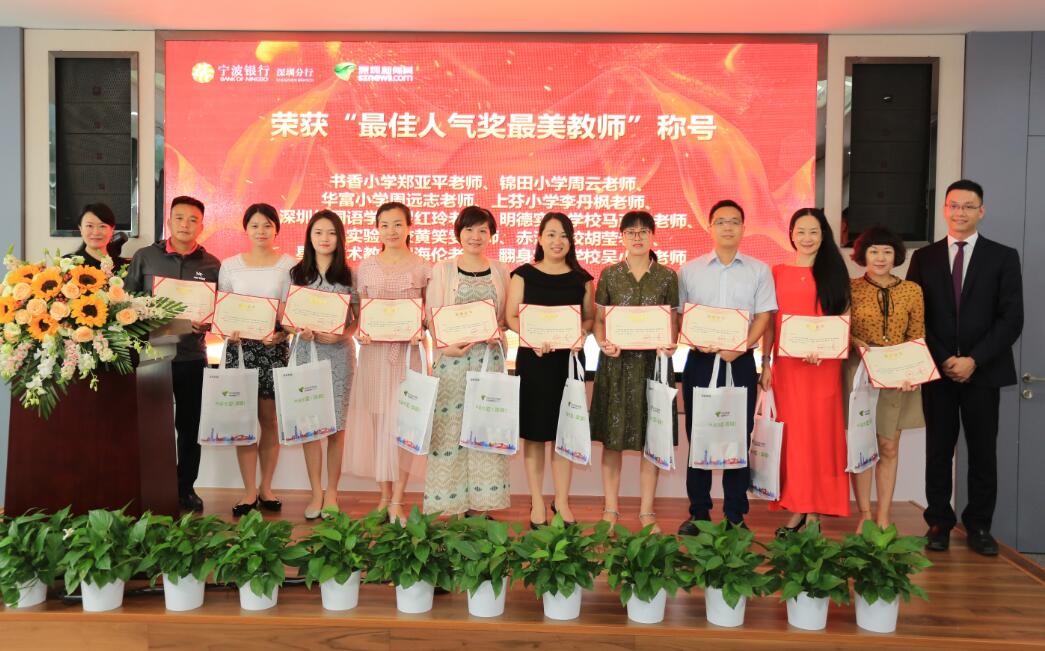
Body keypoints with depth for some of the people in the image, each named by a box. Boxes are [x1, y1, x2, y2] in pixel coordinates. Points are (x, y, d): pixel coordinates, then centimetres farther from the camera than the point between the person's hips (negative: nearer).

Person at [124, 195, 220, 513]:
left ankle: (186, 488, 19)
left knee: (189, 425, 7)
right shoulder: (145, 257, 5)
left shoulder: (211, 265, 6)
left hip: (192, 355, 1)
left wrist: (207, 323, -13)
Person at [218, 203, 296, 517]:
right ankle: (249, 490, 7)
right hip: (240, 347, 1)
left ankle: (266, 487, 17)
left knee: (270, 420, 4)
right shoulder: (230, 265, 8)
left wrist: (281, 333, -17)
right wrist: (229, 331, -10)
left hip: (275, 348, -1)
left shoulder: (288, 265, 3)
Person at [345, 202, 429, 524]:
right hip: (374, 351, 2)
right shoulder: (366, 267, 7)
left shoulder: (422, 268, 3)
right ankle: (384, 495, 18)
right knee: (376, 421, 4)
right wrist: (359, 333, -9)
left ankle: (397, 501, 5)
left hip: (409, 351, -2)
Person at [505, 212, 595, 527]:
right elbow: (511, 317, -1)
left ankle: (562, 500, 19)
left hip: (569, 359, 2)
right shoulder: (523, 274, 3)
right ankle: (537, 502, 15)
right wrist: (533, 336, -18)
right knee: (534, 432, 3)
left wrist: (582, 332, -12)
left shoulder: (581, 278, 8)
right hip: (533, 359, -1)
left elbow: (590, 317, 10)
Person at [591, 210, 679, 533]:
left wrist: (670, 343, -14)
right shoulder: (609, 275, 5)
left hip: (653, 361, 0)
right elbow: (598, 319, 6)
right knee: (612, 436, 4)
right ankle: (611, 508, 17)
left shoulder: (667, 276, 5)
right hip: (616, 361, 0)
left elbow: (673, 321, 6)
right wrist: (603, 343, -13)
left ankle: (647, 511, 16)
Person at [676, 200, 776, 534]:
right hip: (700, 361, 0)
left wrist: (740, 347, -14)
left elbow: (763, 316, 1)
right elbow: (678, 315, 5)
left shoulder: (759, 271, 6)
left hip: (740, 362, 0)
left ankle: (735, 515, 14)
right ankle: (698, 512, 15)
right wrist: (696, 341, -13)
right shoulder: (689, 270, 7)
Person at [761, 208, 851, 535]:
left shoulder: (833, 272, 6)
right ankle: (796, 509, 11)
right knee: (791, 432, 3)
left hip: (824, 364, -1)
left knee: (820, 432, 0)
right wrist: (765, 363, 1)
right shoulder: (778, 272, 9)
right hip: (786, 363, 1)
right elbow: (770, 321, 9)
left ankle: (815, 511, 6)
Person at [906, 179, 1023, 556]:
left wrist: (974, 360, -13)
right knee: (938, 451, 6)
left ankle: (979, 526, 17)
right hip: (937, 370, 1)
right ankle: (939, 522, 16)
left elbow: (1012, 319, -3)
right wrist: (943, 359, -8)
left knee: (983, 452, 6)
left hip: (983, 371, -1)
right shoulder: (924, 258, 7)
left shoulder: (1003, 257, 4)